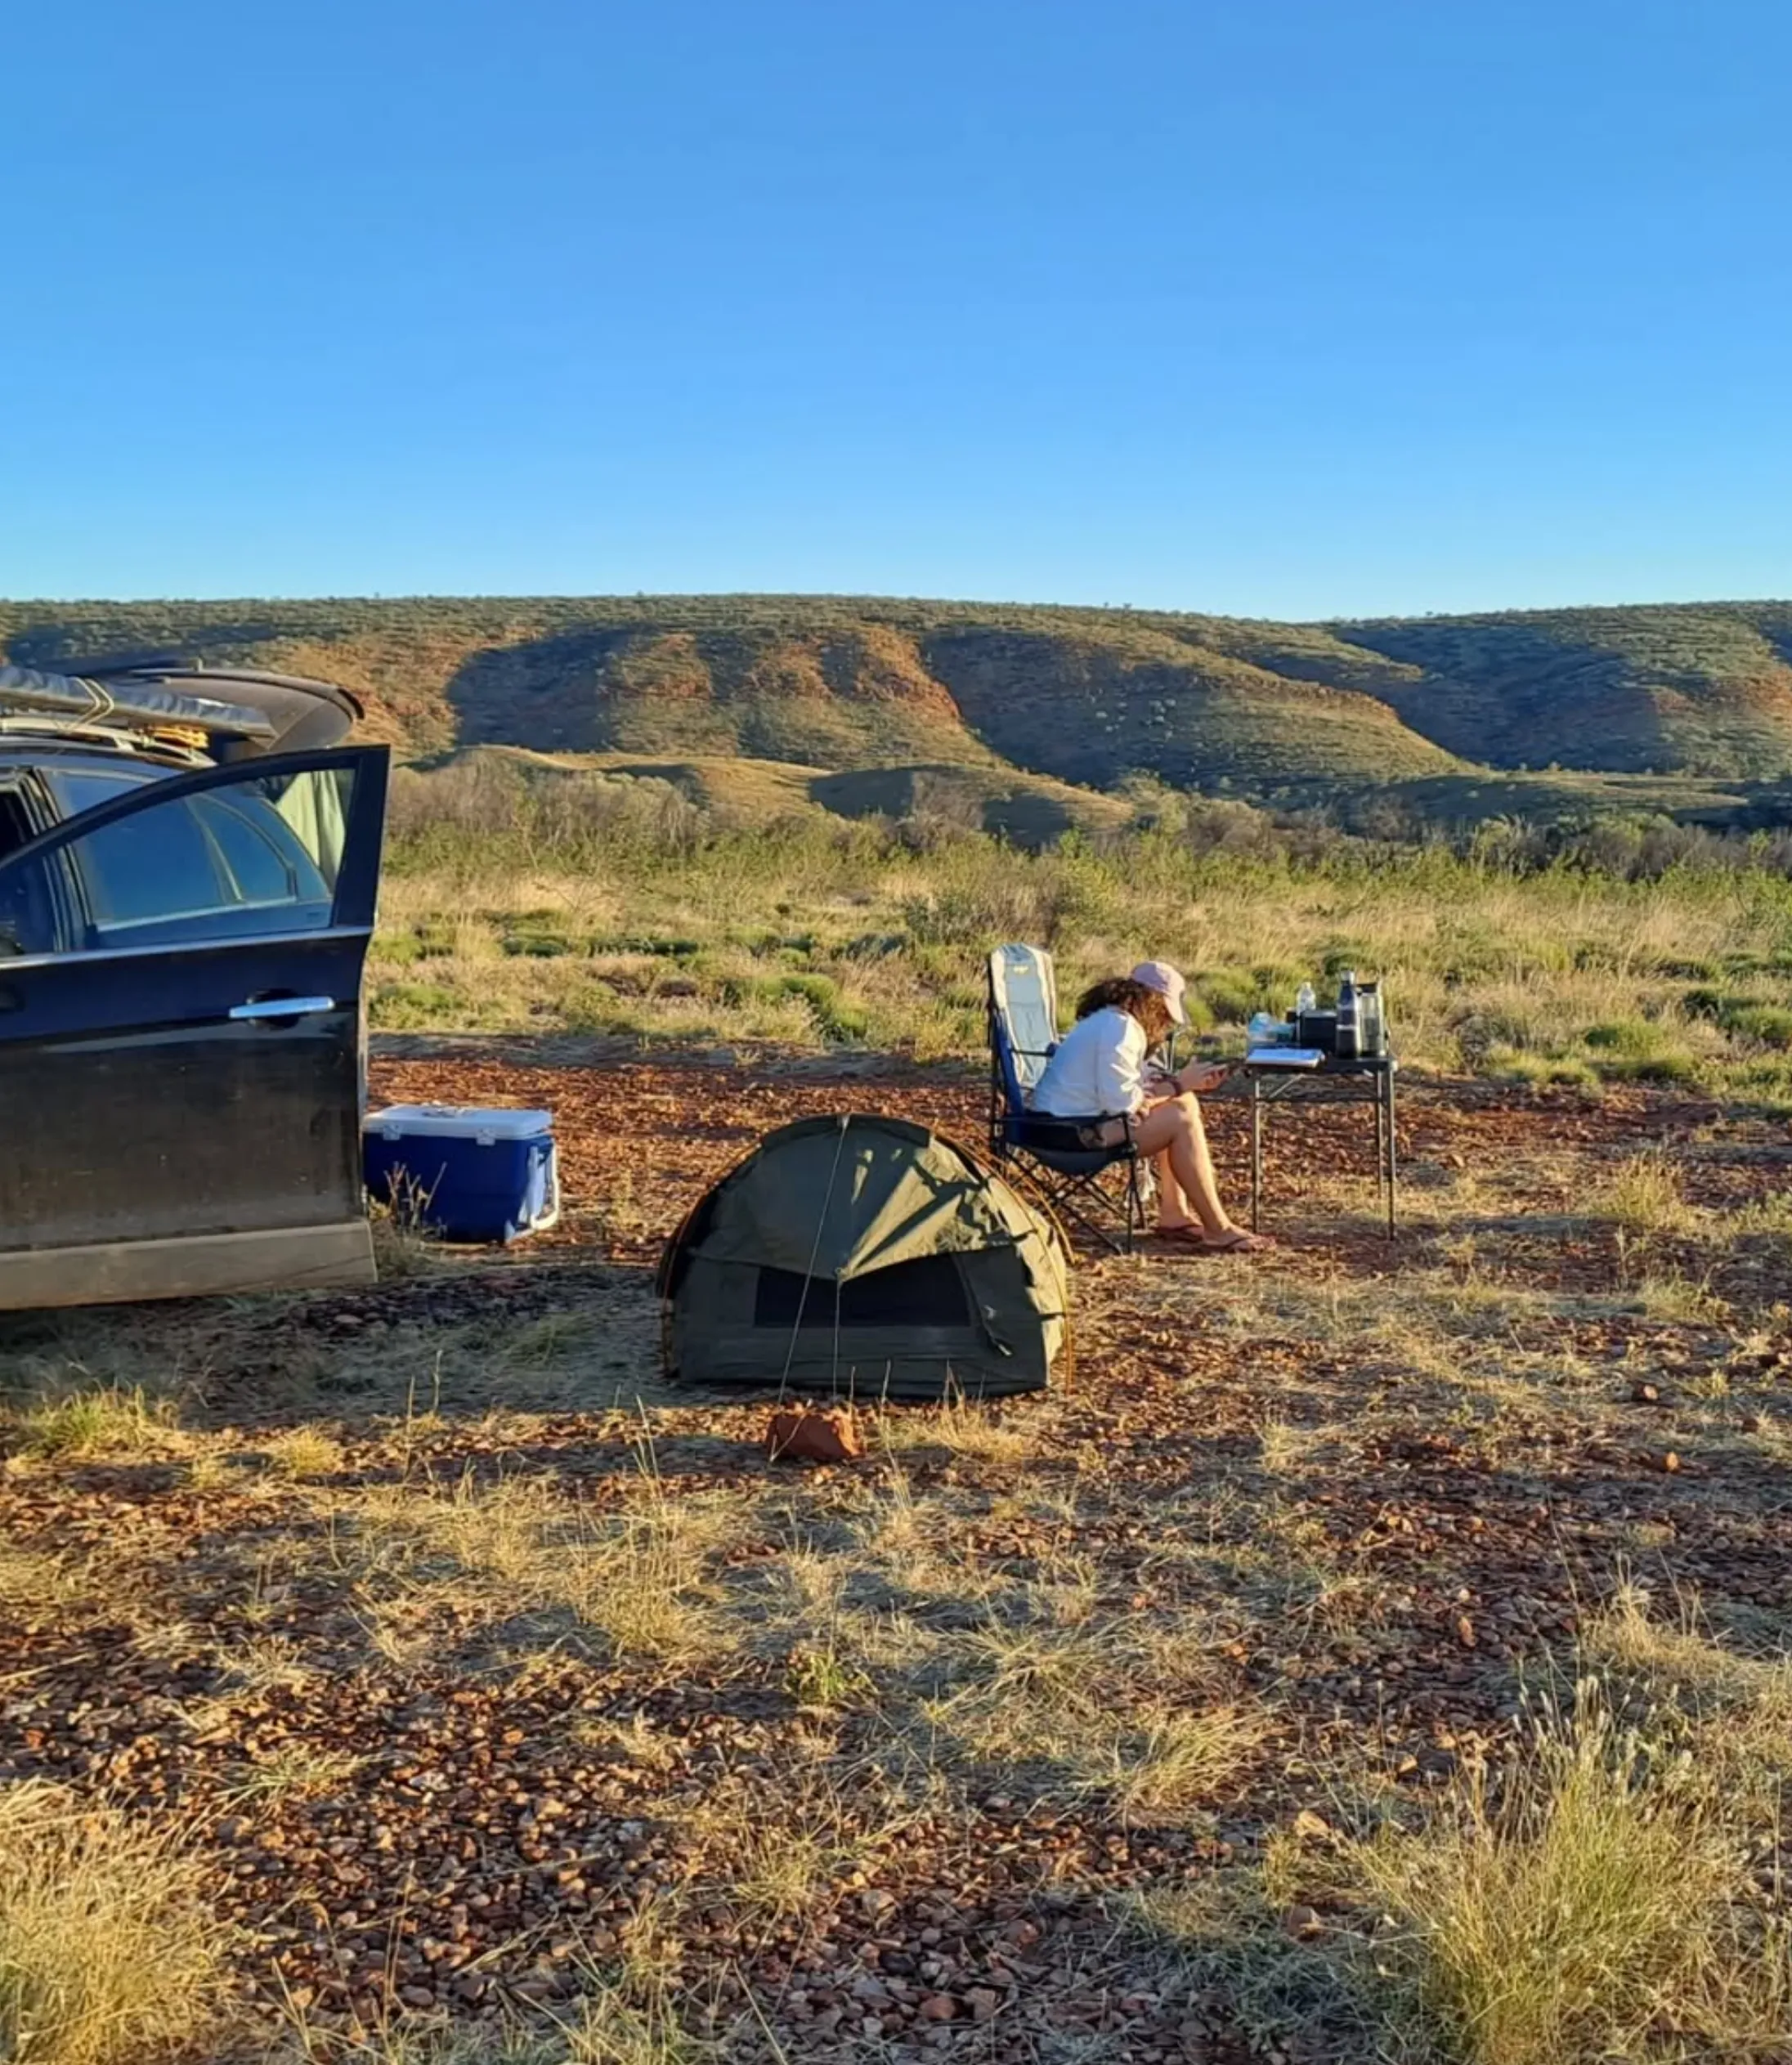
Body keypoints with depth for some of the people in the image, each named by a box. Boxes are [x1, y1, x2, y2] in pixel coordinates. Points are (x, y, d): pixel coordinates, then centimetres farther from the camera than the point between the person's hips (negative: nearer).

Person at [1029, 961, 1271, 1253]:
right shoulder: (1118, 1028, -19)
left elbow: (1132, 1086, 13)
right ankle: (1218, 1231, -12)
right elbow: (1122, 1102, -25)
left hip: (1086, 1115, 11)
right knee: (1182, 1120, -16)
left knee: (1184, 1104, 12)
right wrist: (1178, 1084, -12)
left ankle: (1174, 1215, 9)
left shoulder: (1114, 1020, 14)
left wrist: (1186, 1083, 0)